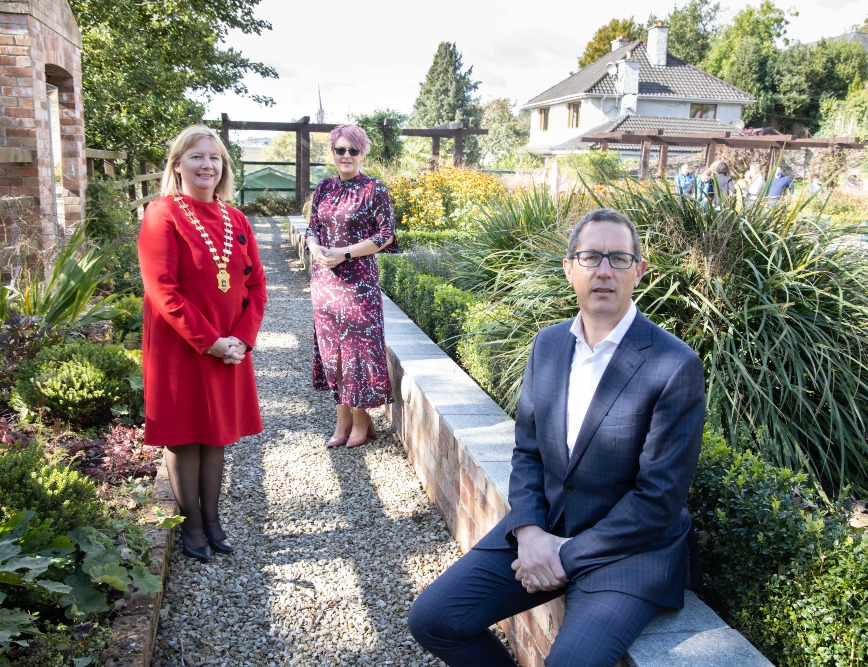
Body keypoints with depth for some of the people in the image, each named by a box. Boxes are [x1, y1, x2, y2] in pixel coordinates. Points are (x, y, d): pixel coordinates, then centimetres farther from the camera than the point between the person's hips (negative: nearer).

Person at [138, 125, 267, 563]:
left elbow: (255, 285, 6)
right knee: (184, 437, 7)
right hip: (179, 350, -5)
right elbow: (162, 290, -16)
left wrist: (241, 339, -7)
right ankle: (192, 526, 22)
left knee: (217, 434, 13)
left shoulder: (235, 220, 7)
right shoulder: (163, 215, -9)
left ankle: (212, 518, 27)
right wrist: (209, 341, -18)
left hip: (230, 349, 5)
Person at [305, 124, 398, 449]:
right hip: (324, 277, 6)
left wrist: (344, 253, -15)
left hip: (358, 279, -5)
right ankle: (343, 417, 21)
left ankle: (361, 418, 15)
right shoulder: (324, 188, 9)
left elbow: (386, 235, -8)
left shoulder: (374, 188, -6)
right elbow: (312, 227, 14)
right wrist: (316, 249, -9)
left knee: (358, 343, -1)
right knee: (331, 345, 9)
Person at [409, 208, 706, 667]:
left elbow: (660, 498, -16)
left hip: (628, 547, -5)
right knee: (432, 619, -4)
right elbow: (526, 450, 7)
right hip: (542, 529, 5)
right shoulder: (547, 343, 3)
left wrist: (566, 556, -14)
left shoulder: (676, 366, -17)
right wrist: (529, 533, -10)